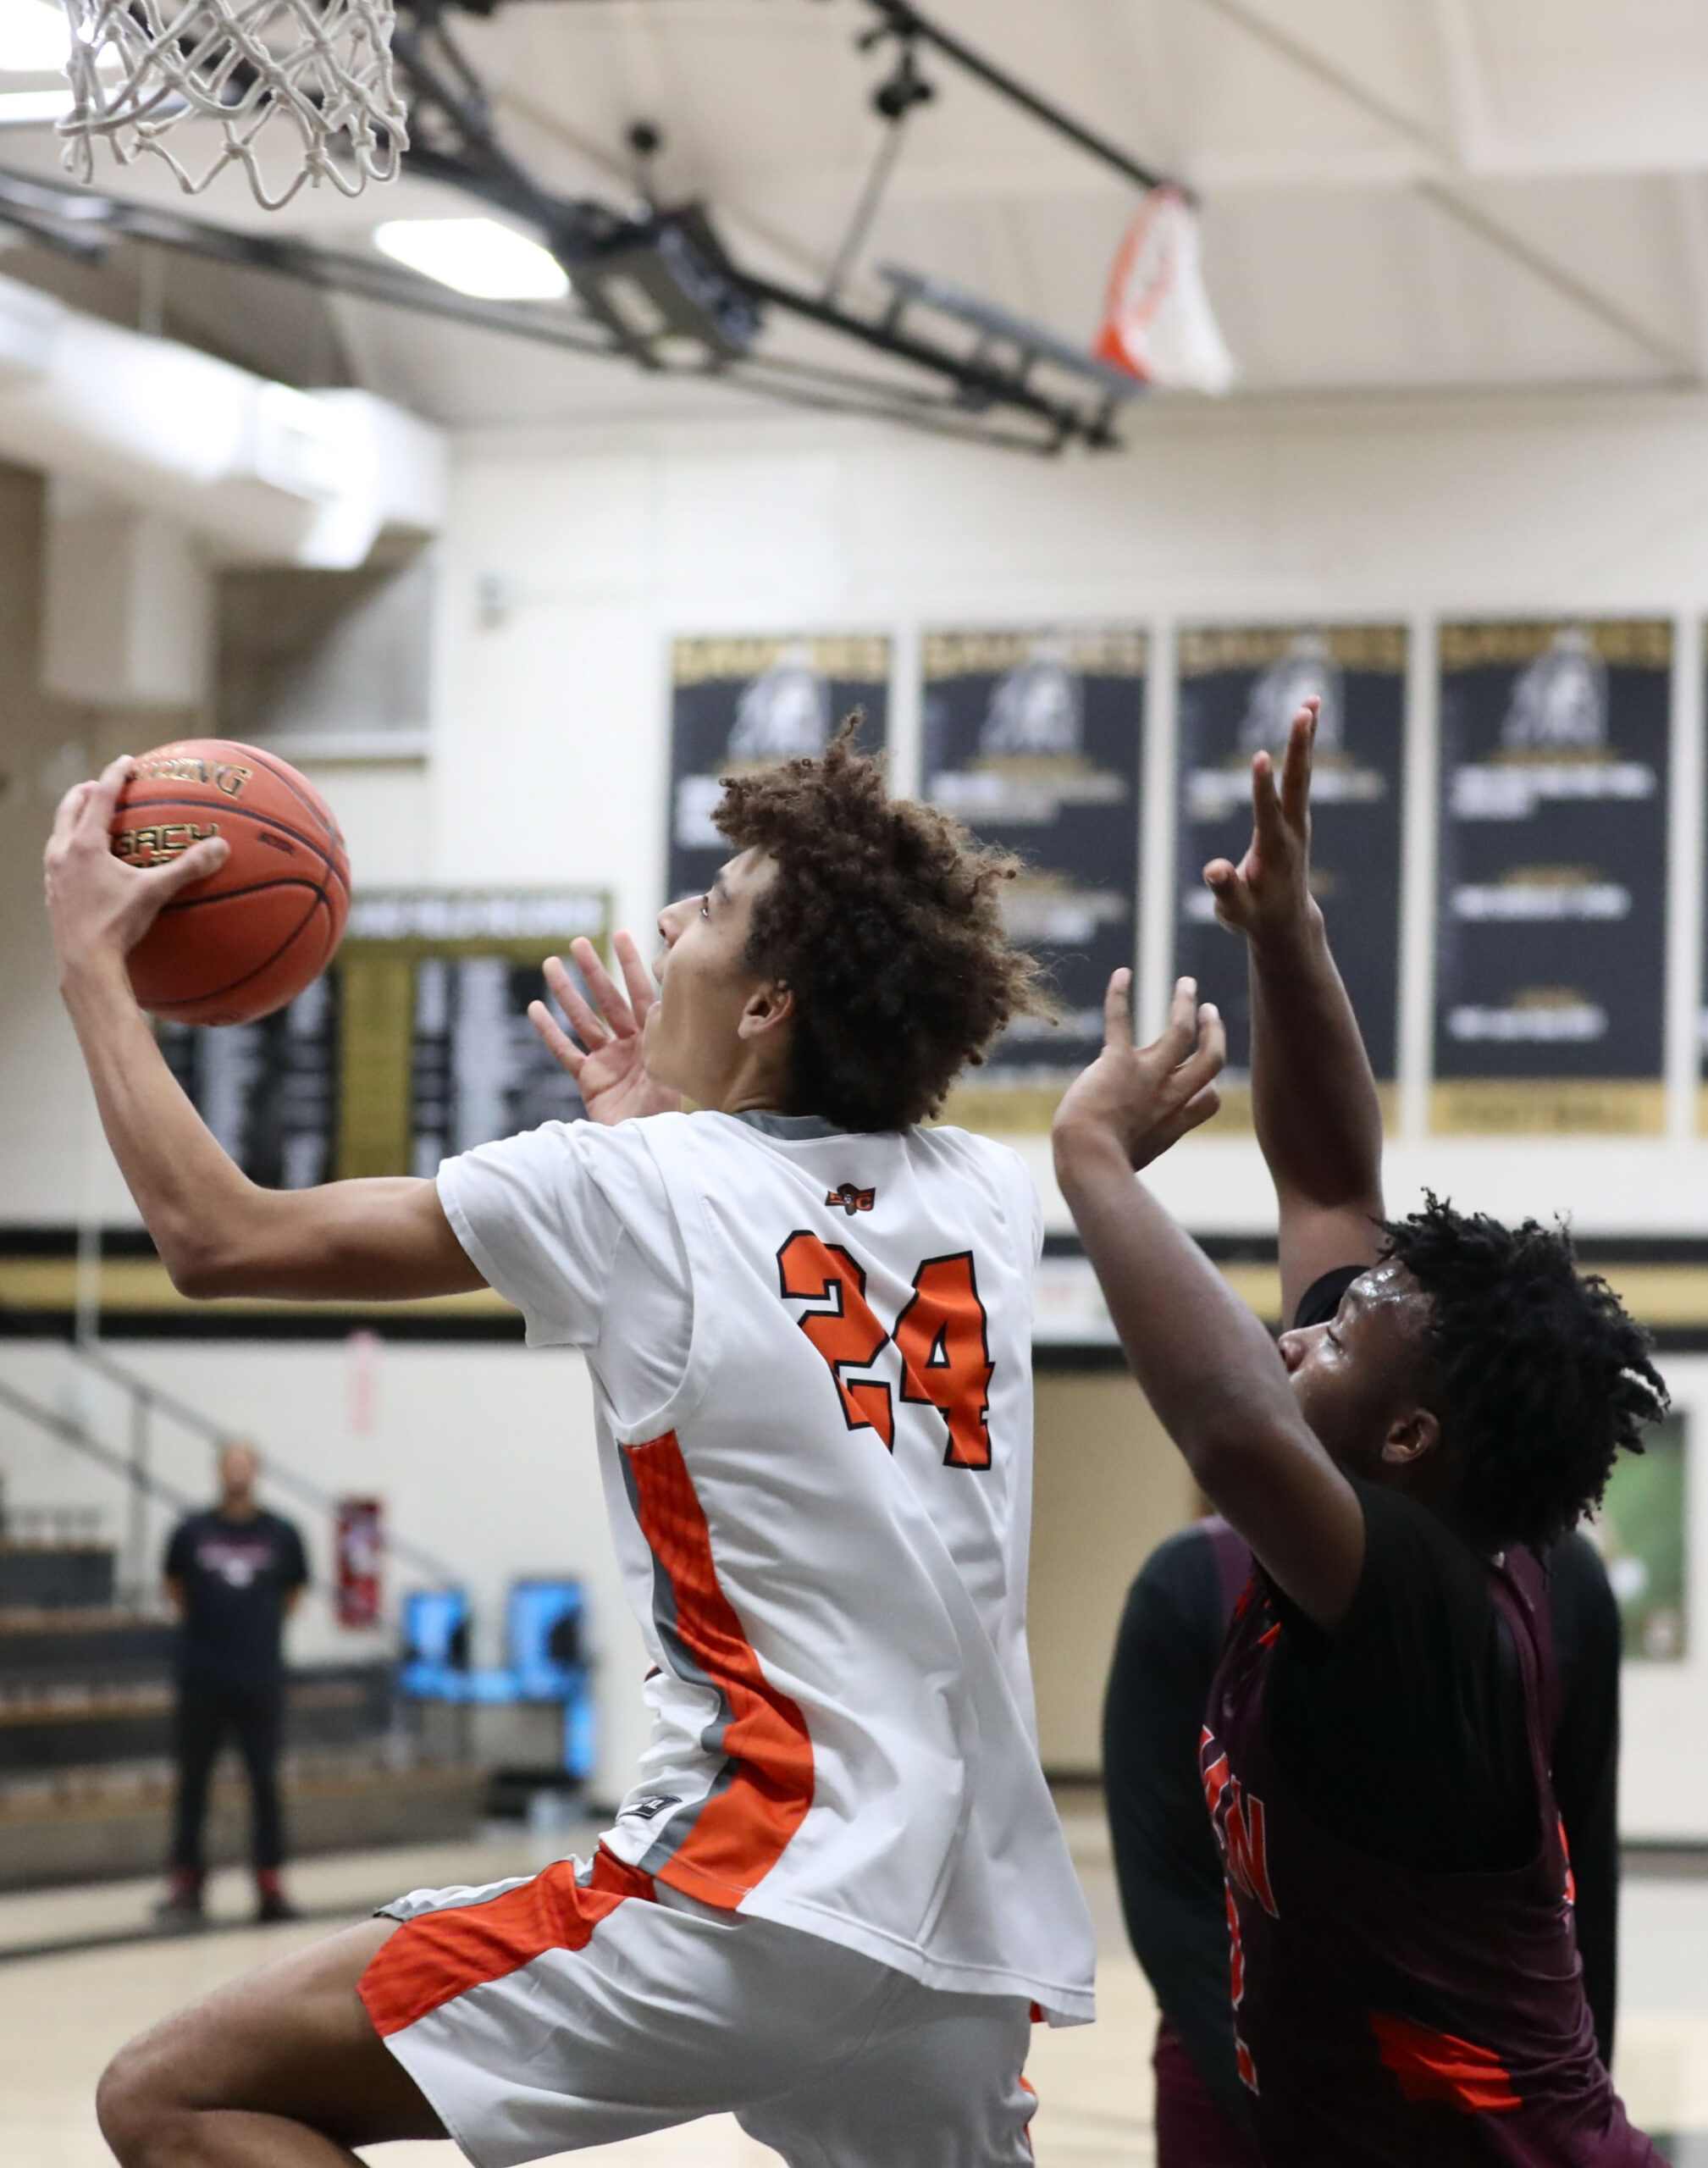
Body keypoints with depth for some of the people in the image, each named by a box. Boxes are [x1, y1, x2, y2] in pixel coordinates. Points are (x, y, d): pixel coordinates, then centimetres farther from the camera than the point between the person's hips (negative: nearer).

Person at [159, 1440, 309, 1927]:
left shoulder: (281, 1535, 0)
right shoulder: (193, 1531, 0)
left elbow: (295, 1592, 13)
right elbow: (175, 1588, 14)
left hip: (260, 1680, 0)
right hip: (201, 1679, 0)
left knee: (265, 1782, 2)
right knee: (193, 1782, 4)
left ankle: (269, 1887, 9)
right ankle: (186, 1883, 12)